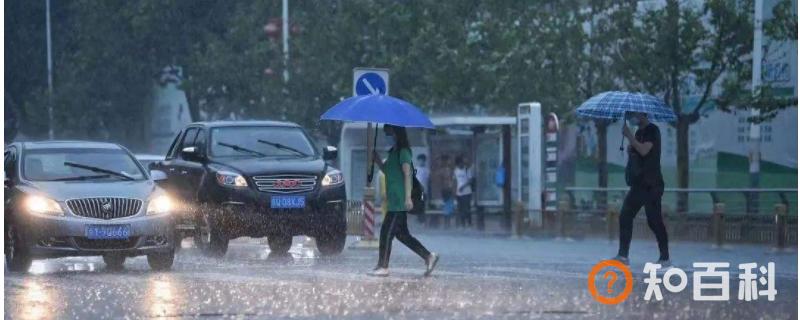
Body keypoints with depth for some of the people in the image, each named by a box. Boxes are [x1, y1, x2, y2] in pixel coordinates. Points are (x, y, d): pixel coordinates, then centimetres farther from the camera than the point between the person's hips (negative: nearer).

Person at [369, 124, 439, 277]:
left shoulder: (403, 152, -11)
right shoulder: (393, 152, 17)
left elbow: (407, 174, -17)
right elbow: (386, 170, 26)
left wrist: (408, 197, -23)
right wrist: (376, 159, 8)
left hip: (399, 201, -10)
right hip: (394, 201, 10)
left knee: (387, 232, -8)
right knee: (402, 234, 11)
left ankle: (383, 267, -5)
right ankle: (429, 257, 13)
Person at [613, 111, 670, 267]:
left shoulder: (652, 131, -10)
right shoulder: (639, 132, 17)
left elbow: (644, 150, -23)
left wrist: (629, 136, -18)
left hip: (651, 185, -9)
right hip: (638, 184, 9)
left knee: (654, 220, -7)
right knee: (625, 216, 4)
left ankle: (665, 258, -1)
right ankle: (623, 255, 6)